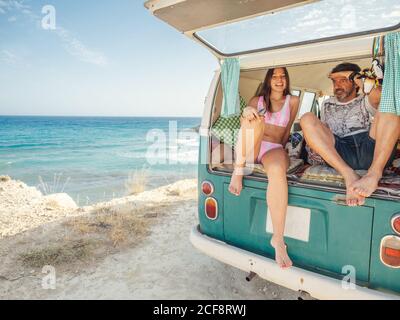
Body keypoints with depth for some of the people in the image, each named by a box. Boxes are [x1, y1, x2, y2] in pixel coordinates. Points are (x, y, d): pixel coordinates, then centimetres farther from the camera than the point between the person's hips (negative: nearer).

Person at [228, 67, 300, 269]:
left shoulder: (292, 101, 18)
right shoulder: (257, 100, 18)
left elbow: (287, 131, 22)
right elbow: (246, 118, 1)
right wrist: (246, 112, -22)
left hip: (274, 149, 0)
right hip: (248, 149, 1)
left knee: (277, 170, -39)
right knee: (255, 120, -32)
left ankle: (278, 238, -35)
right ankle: (238, 170, -25)